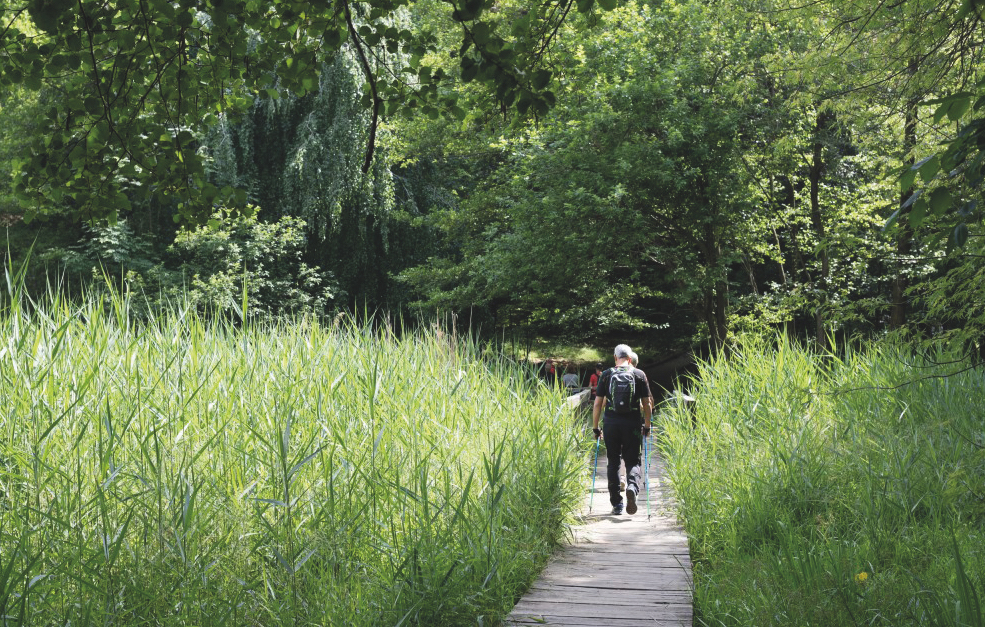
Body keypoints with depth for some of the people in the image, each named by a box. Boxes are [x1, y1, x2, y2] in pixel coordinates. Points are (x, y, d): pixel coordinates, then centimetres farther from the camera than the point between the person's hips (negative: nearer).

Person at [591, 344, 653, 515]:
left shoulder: (606, 375, 2)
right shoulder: (639, 375, 2)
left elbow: (597, 404, 1)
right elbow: (647, 404, 3)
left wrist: (595, 427, 9)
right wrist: (647, 426, 13)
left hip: (611, 424, 1)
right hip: (632, 424, 0)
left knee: (613, 462, 12)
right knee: (633, 461, 8)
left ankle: (616, 503, 12)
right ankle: (632, 486, -23)